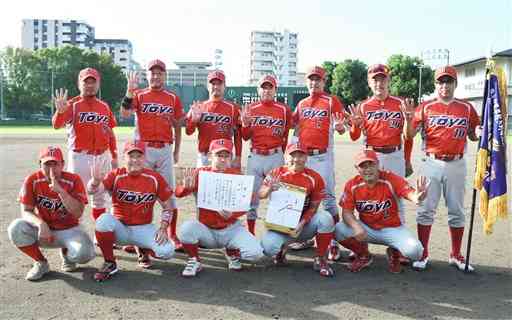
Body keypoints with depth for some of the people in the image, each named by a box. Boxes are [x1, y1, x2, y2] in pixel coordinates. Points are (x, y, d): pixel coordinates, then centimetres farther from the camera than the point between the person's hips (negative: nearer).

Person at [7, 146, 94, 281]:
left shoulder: (74, 180, -16)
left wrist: (60, 190, -35)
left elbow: (78, 213, -23)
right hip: (43, 229, 2)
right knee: (15, 228, -26)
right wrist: (40, 223, -32)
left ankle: (66, 253, 11)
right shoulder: (32, 180, -10)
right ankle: (41, 263, -1)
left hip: (69, 230, -2)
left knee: (84, 253, -30)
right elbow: (26, 212, -10)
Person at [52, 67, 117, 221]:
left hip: (103, 156, 5)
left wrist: (114, 156, 12)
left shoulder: (104, 106, 10)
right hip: (79, 156, -4)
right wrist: (60, 111, -38)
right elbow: (57, 124, -18)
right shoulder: (72, 104, -3)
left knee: (100, 196, 15)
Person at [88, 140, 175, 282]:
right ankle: (110, 264, -9)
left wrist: (163, 228, -12)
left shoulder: (155, 178, -6)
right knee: (104, 220, -33)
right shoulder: (116, 175, -6)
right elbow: (92, 190, -23)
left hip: (144, 229, 0)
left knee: (167, 251, -24)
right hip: (120, 229, 0)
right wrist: (96, 180, -46)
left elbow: (167, 207, 2)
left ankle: (144, 251, 15)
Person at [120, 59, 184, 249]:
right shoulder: (138, 95, 5)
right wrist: (130, 90, -19)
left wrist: (176, 151, 11)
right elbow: (125, 114, -13)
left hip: (165, 149, 1)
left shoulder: (173, 99, 9)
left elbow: (177, 127, 13)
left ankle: (172, 235, 15)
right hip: (143, 149, -1)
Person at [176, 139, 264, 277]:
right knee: (186, 228, -31)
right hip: (205, 228, 0)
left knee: (256, 253, -19)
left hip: (231, 229, 1)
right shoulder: (200, 173, -4)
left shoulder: (237, 175, -3)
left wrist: (231, 214, -26)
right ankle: (194, 261, -1)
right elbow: (178, 193, -14)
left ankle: (232, 252, 16)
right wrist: (186, 187, -37)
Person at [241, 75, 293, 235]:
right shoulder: (250, 109, 7)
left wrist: (280, 153, 1)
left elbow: (286, 136, 11)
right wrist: (245, 124, -10)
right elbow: (245, 137, 8)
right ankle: (251, 234, 18)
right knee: (252, 196, 7)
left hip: (275, 157, -1)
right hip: (255, 157, 2)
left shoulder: (284, 109, 3)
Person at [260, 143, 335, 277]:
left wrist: (302, 223, -22)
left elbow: (314, 206, -6)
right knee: (268, 246, -28)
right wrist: (269, 189, -36)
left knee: (325, 218, -28)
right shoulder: (276, 173, -3)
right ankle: (281, 249, 12)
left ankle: (320, 260, -8)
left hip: (305, 224, 1)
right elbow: (260, 195, -13)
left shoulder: (314, 178, -5)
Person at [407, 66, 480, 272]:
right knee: (426, 209, 1)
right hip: (432, 163, -1)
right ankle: (423, 254, 11)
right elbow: (410, 135, -3)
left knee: (456, 211, 9)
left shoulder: (467, 108, 8)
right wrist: (412, 117, -20)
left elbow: (473, 137, 12)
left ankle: (456, 255, 21)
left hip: (457, 165, 2)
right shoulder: (425, 107, 3)